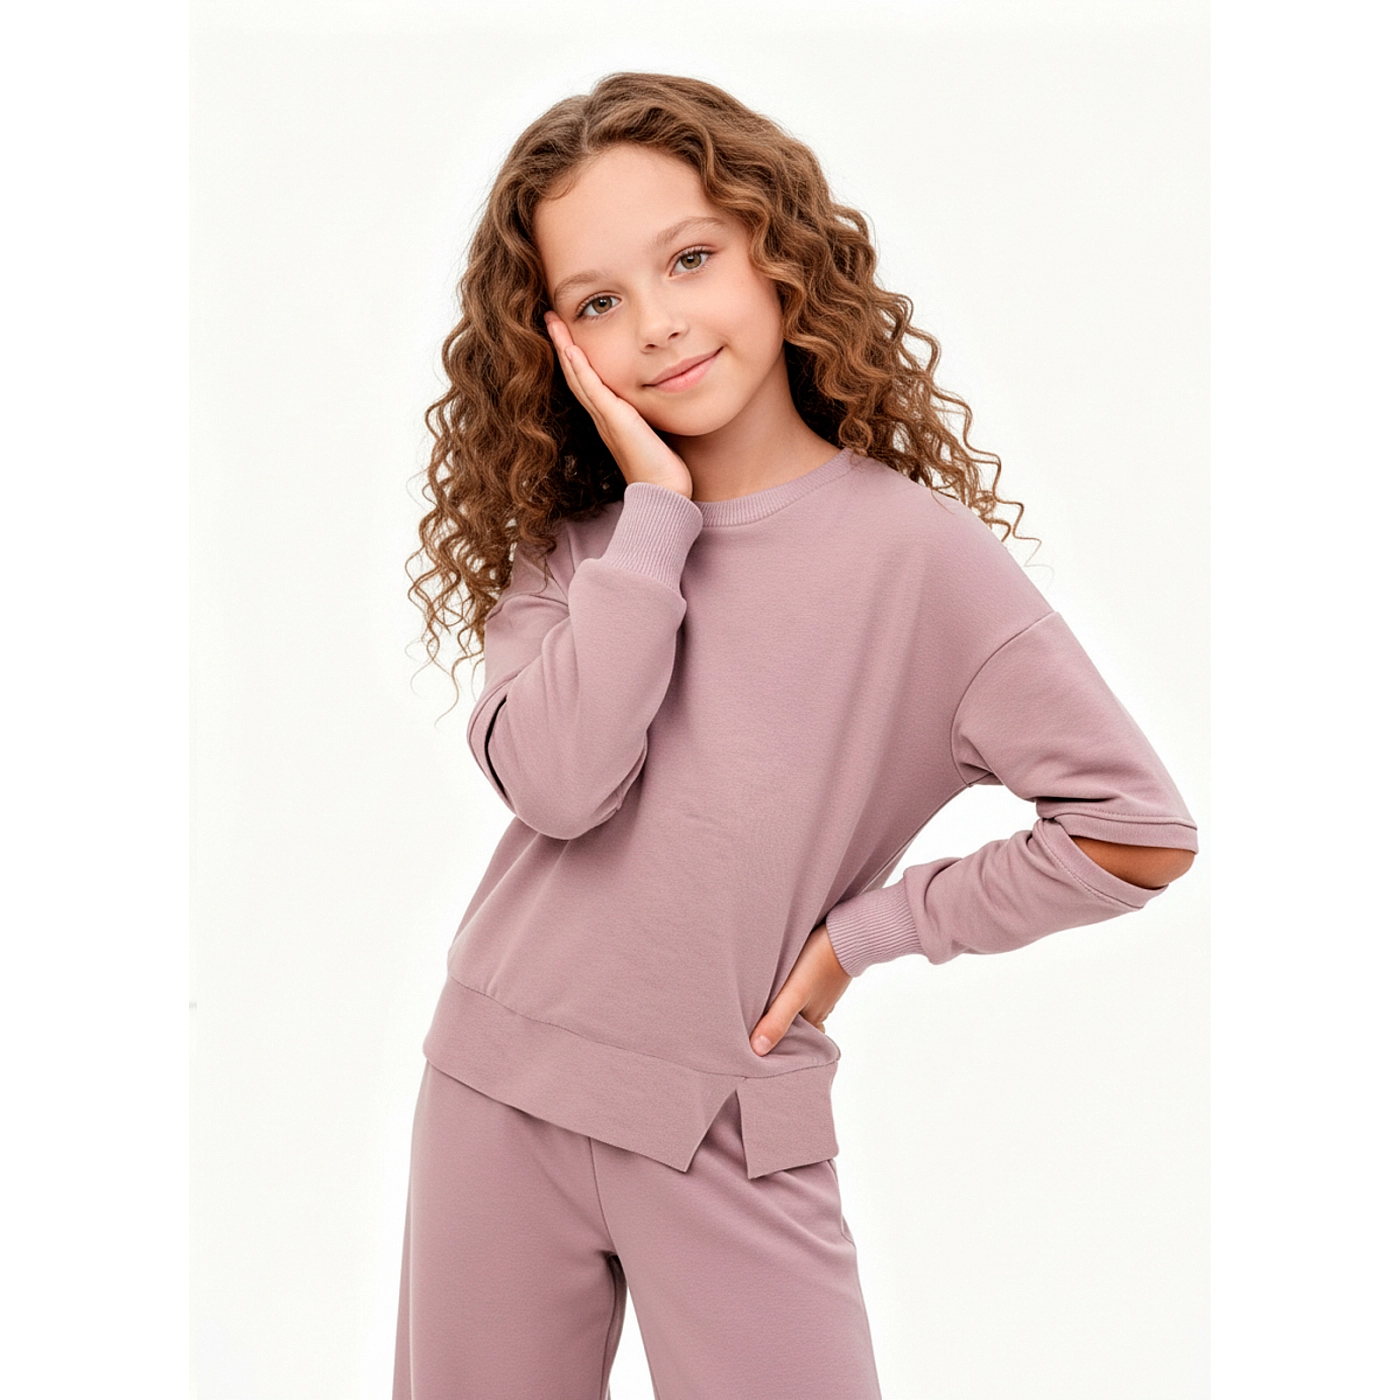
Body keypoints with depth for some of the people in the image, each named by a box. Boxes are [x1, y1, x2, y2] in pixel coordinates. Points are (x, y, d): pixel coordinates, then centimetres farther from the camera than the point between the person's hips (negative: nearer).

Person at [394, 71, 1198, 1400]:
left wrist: (868, 930, -9)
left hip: (734, 1127, -3)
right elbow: (557, 783, -19)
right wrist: (656, 512, -17)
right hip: (501, 1087, 4)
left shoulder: (915, 550, -12)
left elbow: (1139, 831, -12)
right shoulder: (566, 536, 0)